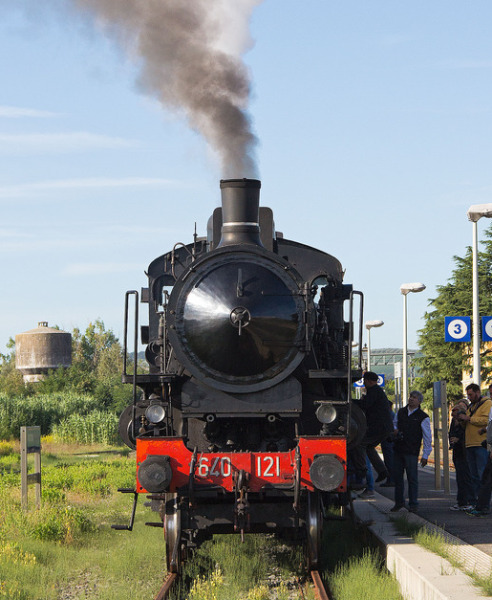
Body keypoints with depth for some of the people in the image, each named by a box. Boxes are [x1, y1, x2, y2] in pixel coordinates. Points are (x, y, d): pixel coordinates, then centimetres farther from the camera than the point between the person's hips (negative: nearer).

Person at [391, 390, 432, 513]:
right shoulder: (401, 412, 12)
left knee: (412, 478, -4)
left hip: (412, 452, -5)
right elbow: (394, 424, 26)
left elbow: (427, 438, -2)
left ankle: (413, 504, 4)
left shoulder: (423, 417, -2)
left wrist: (425, 455, -6)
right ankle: (399, 502, 20)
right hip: (398, 450, 5)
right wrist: (394, 430, 1)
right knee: (397, 476, 8)